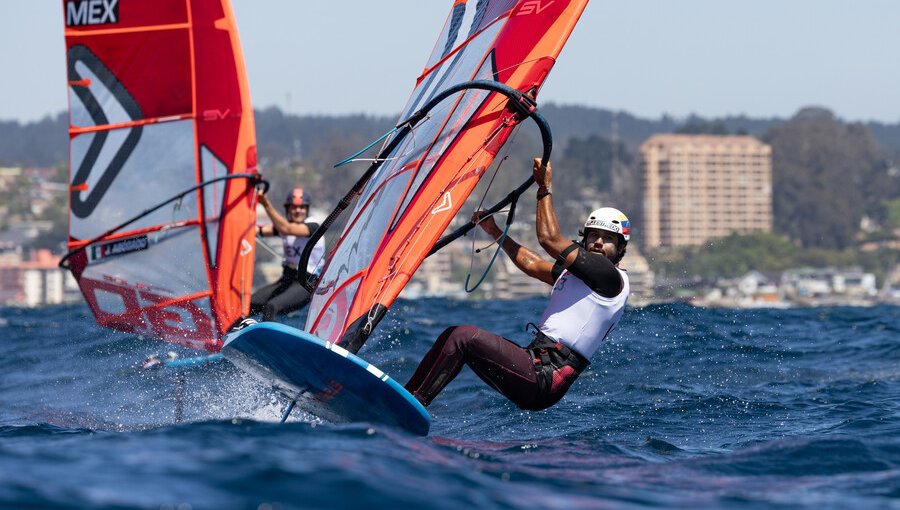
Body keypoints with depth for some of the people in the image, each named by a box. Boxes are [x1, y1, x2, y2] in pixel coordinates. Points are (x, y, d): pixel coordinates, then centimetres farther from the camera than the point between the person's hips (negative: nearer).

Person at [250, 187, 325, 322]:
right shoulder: (284, 224, 9)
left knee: (272, 306, -30)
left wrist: (266, 204, -37)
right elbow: (261, 230, -9)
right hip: (286, 279, 8)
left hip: (306, 284, -8)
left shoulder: (313, 227, -11)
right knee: (248, 304, -7)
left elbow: (286, 229, -29)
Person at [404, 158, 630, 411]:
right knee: (453, 334, 9)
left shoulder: (611, 276, -7)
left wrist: (544, 189, -3)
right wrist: (494, 231, 26)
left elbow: (550, 240, -10)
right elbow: (531, 264, 29)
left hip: (545, 379, -9)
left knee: (463, 336, -15)